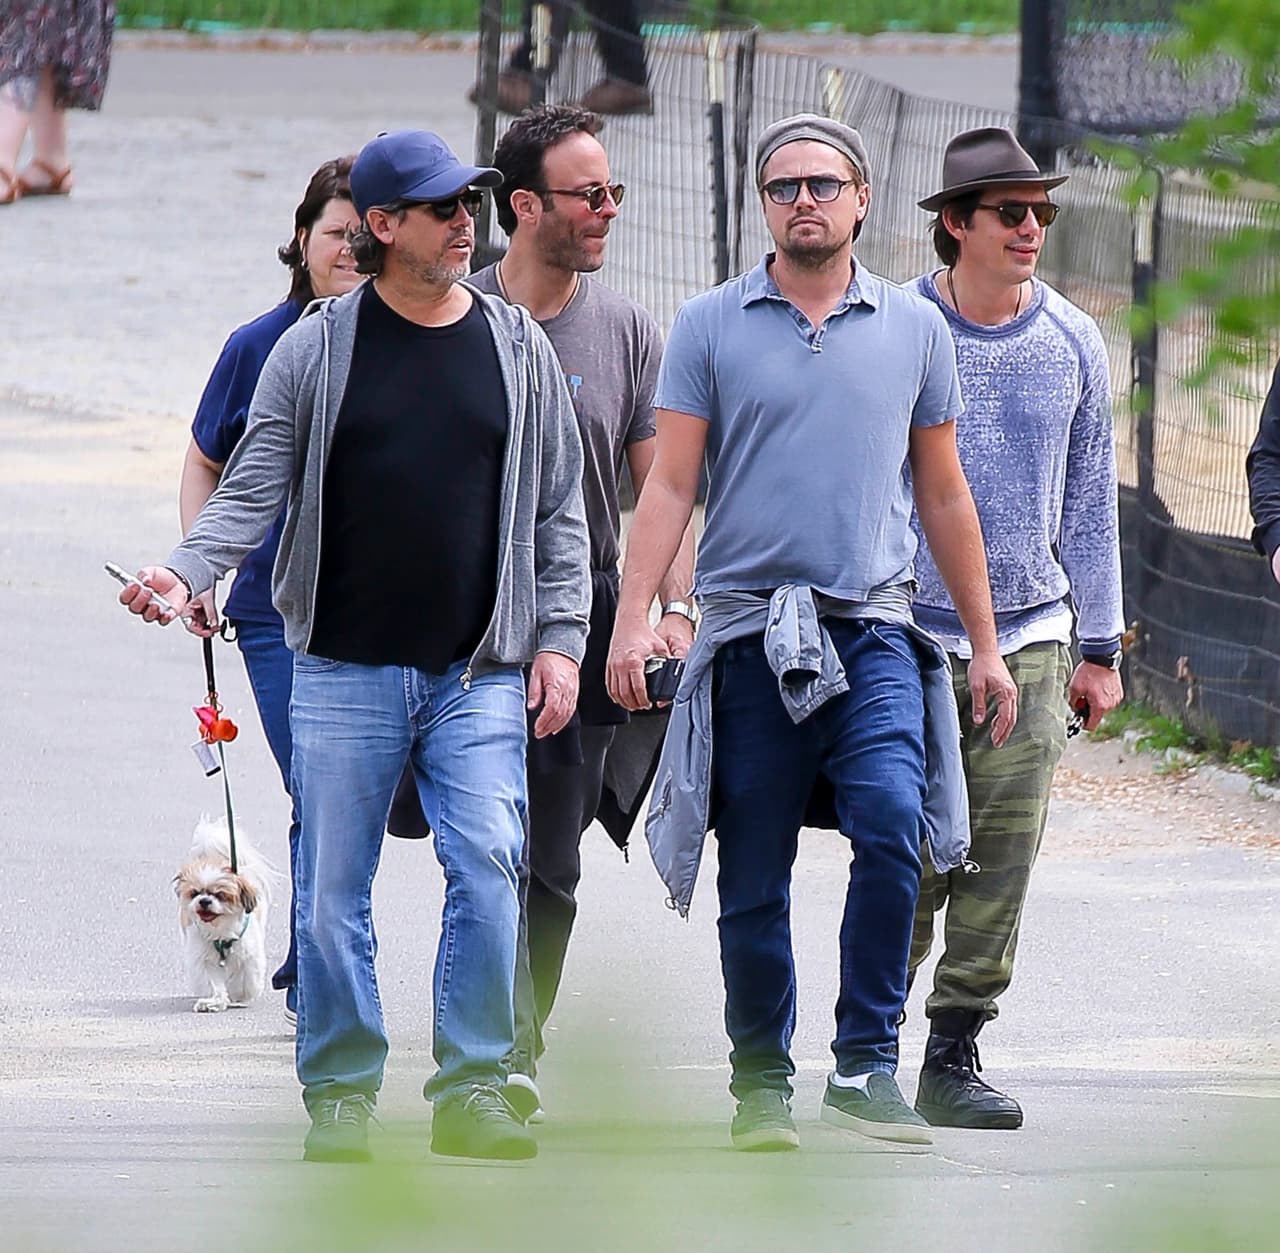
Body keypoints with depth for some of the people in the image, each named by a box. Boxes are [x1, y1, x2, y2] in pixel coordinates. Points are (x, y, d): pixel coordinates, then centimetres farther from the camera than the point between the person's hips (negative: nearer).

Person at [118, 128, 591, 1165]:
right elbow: (253, 491, 2)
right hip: (344, 670, -1)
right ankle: (342, 1092, 12)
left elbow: (558, 512, 11)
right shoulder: (316, 351, 2)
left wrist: (559, 639, 4)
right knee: (333, 888, 1)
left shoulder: (518, 348, 8)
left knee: (488, 867, -13)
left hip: (480, 674, 1)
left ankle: (473, 1089, -6)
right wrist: (185, 573, -15)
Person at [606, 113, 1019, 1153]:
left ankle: (866, 1064, -14)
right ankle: (761, 1081, 16)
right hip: (748, 631, 0)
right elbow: (669, 488, 2)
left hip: (874, 630, 0)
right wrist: (633, 617, -10)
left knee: (893, 824, -21)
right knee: (753, 881, 2)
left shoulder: (914, 328, 11)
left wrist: (986, 643, 15)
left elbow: (945, 497, 16)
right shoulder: (711, 326, 5)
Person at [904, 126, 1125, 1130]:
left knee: (1001, 862, -3)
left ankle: (954, 1057, 4)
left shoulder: (1074, 343, 8)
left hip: (1030, 641, 3)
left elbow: (1090, 502, 14)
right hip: (910, 636, -3)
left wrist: (1101, 648, 12)